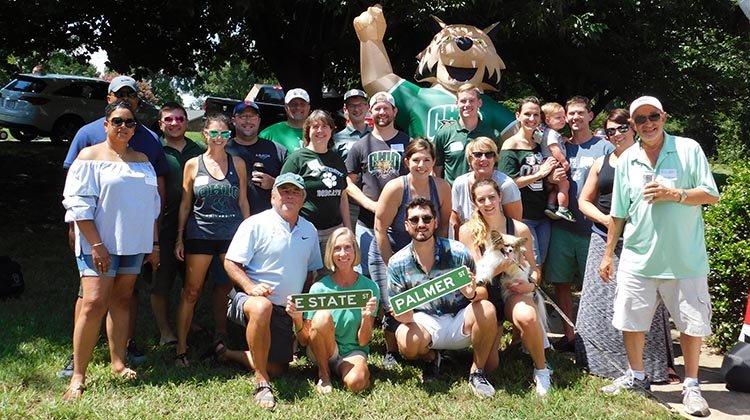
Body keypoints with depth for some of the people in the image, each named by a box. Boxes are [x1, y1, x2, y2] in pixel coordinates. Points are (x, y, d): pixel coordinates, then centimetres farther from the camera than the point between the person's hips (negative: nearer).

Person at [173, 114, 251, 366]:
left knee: (229, 289, 5)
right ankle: (181, 348, 7)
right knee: (191, 292, 0)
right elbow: (185, 204, 8)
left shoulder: (237, 163, 8)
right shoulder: (193, 164, 5)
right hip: (200, 234, -1)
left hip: (232, 233, 1)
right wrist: (179, 238, 3)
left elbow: (243, 202, 11)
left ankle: (223, 341, 19)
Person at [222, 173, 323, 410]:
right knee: (262, 307, -42)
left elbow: (310, 271, 20)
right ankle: (261, 383, -30)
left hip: (287, 310, 6)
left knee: (276, 368, 5)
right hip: (249, 299, -6)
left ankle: (228, 353, 28)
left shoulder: (309, 231, 9)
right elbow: (230, 262, -10)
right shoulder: (256, 224, -7)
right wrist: (250, 286, -26)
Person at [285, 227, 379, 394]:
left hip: (352, 351, -2)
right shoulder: (319, 288, -7)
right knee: (322, 316, -30)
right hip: (321, 351, 2)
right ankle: (323, 373, -8)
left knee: (356, 382, -37)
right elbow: (305, 341, -4)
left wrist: (367, 317, -25)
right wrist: (297, 319, -24)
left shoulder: (369, 288, -6)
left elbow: (363, 342, -6)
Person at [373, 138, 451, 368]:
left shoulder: (441, 187, -9)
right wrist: (392, 267, -14)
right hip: (387, 254, -3)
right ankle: (391, 353, 16)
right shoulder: (395, 188, -20)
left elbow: (443, 225, 3)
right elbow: (380, 229, -16)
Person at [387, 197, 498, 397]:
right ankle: (430, 357, 8)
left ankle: (477, 372, -8)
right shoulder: (397, 263, -6)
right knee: (406, 343, -33)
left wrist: (472, 294, -30)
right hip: (424, 323, 0)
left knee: (486, 309, -31)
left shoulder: (457, 252, -10)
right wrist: (403, 315, -26)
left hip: (459, 322, 0)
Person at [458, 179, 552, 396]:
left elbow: (532, 266, 6)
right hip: (487, 297, 1)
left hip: (513, 292, 0)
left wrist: (532, 283, -16)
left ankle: (541, 368, -11)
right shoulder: (468, 231, -6)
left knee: (526, 317, -39)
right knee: (489, 365, -9)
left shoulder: (519, 229, -4)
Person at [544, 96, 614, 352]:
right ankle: (569, 336, 20)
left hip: (593, 228, -4)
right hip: (562, 226, 4)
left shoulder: (604, 147, 0)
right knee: (560, 282, 8)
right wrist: (553, 179, -3)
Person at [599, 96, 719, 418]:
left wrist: (675, 194, -20)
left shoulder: (688, 149, -3)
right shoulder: (626, 160, 5)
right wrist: (608, 254, 11)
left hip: (685, 258, -2)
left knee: (691, 322, 5)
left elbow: (711, 195, -5)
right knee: (630, 319, 8)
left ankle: (691, 385, 23)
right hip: (637, 257, 3)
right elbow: (618, 213, 10)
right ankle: (636, 377, 29)